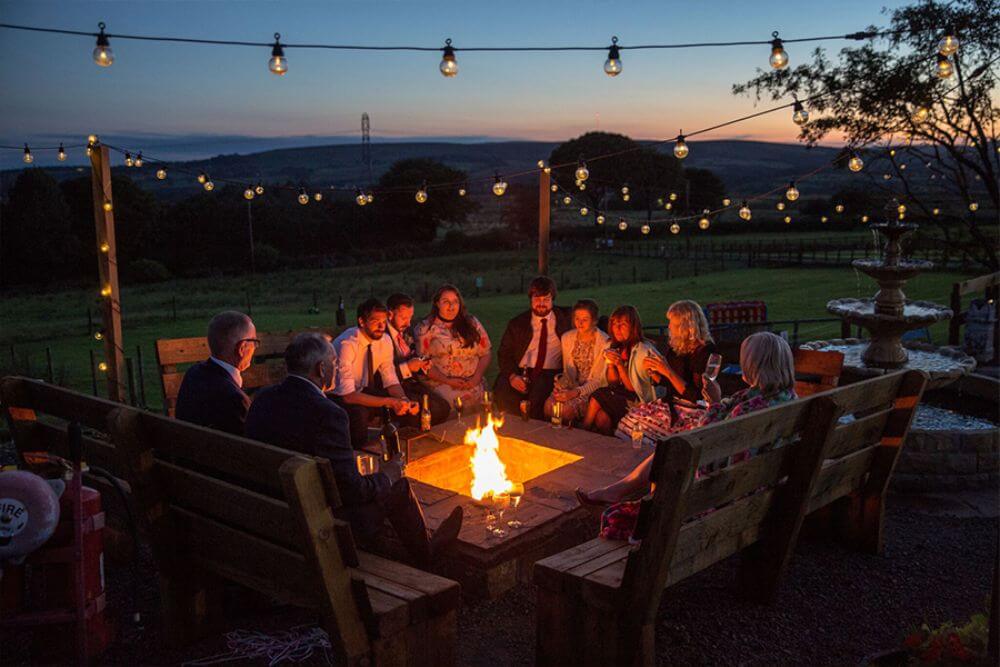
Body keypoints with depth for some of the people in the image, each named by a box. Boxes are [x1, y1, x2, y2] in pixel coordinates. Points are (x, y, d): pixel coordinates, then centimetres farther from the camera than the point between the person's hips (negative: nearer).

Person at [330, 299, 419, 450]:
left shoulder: (384, 340, -8)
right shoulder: (347, 344, -29)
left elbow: (390, 380, -2)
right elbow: (348, 395, -33)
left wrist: (405, 401, -23)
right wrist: (388, 402, -38)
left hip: (361, 390, 7)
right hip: (337, 396, -7)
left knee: (401, 405, -12)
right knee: (358, 413, -36)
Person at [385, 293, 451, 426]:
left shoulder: (407, 331, 11)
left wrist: (421, 364, 3)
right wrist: (406, 367, -20)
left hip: (412, 383, 8)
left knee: (443, 407, -14)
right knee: (431, 409, -26)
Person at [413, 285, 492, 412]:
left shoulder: (472, 324, 15)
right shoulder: (426, 328, 5)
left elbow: (485, 354, 13)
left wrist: (476, 378, -4)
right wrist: (447, 381, -11)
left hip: (472, 382, 3)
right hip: (440, 382, -3)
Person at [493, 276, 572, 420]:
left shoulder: (565, 318, 14)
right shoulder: (517, 324, 14)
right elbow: (504, 354, 11)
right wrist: (512, 375, -9)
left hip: (550, 375, -2)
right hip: (520, 374, 2)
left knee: (537, 397, -35)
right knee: (503, 394, -29)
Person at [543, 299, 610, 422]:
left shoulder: (605, 342, -14)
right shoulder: (567, 338, 3)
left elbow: (599, 380, -12)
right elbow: (568, 371, 9)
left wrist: (575, 393, -23)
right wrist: (560, 384, -13)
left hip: (593, 389, -4)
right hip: (572, 384, 5)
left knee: (566, 408, -29)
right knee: (549, 404, -24)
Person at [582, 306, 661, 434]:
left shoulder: (644, 351, -14)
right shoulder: (615, 347, 6)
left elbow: (633, 388, -11)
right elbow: (613, 383, 7)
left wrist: (620, 365, -23)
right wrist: (610, 364, -11)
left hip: (639, 402, -5)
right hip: (619, 397, 6)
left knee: (597, 396, -19)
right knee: (601, 417, -21)